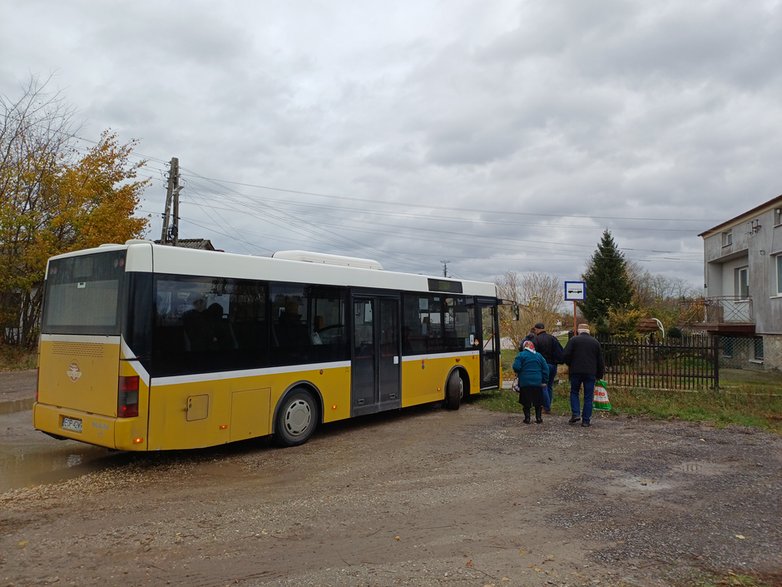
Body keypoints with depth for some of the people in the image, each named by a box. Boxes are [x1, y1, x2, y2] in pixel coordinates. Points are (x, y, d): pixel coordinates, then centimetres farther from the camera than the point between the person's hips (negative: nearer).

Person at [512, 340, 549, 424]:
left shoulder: (521, 355, -5)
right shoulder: (539, 356, 9)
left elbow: (516, 367, -14)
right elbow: (545, 369, 7)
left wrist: (518, 373, 8)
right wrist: (544, 381, 11)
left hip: (525, 382, -3)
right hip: (537, 382, 3)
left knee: (526, 402, 5)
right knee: (538, 401, 11)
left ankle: (527, 418, 6)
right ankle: (538, 418, 10)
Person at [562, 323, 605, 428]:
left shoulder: (573, 340, 2)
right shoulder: (595, 342, 12)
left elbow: (566, 355, -7)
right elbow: (600, 360, 12)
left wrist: (570, 365, 12)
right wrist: (600, 375, 19)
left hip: (576, 371, -1)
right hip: (591, 372, 2)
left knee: (574, 392, 14)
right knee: (588, 396, 4)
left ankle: (575, 414, -1)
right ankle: (586, 420, 3)